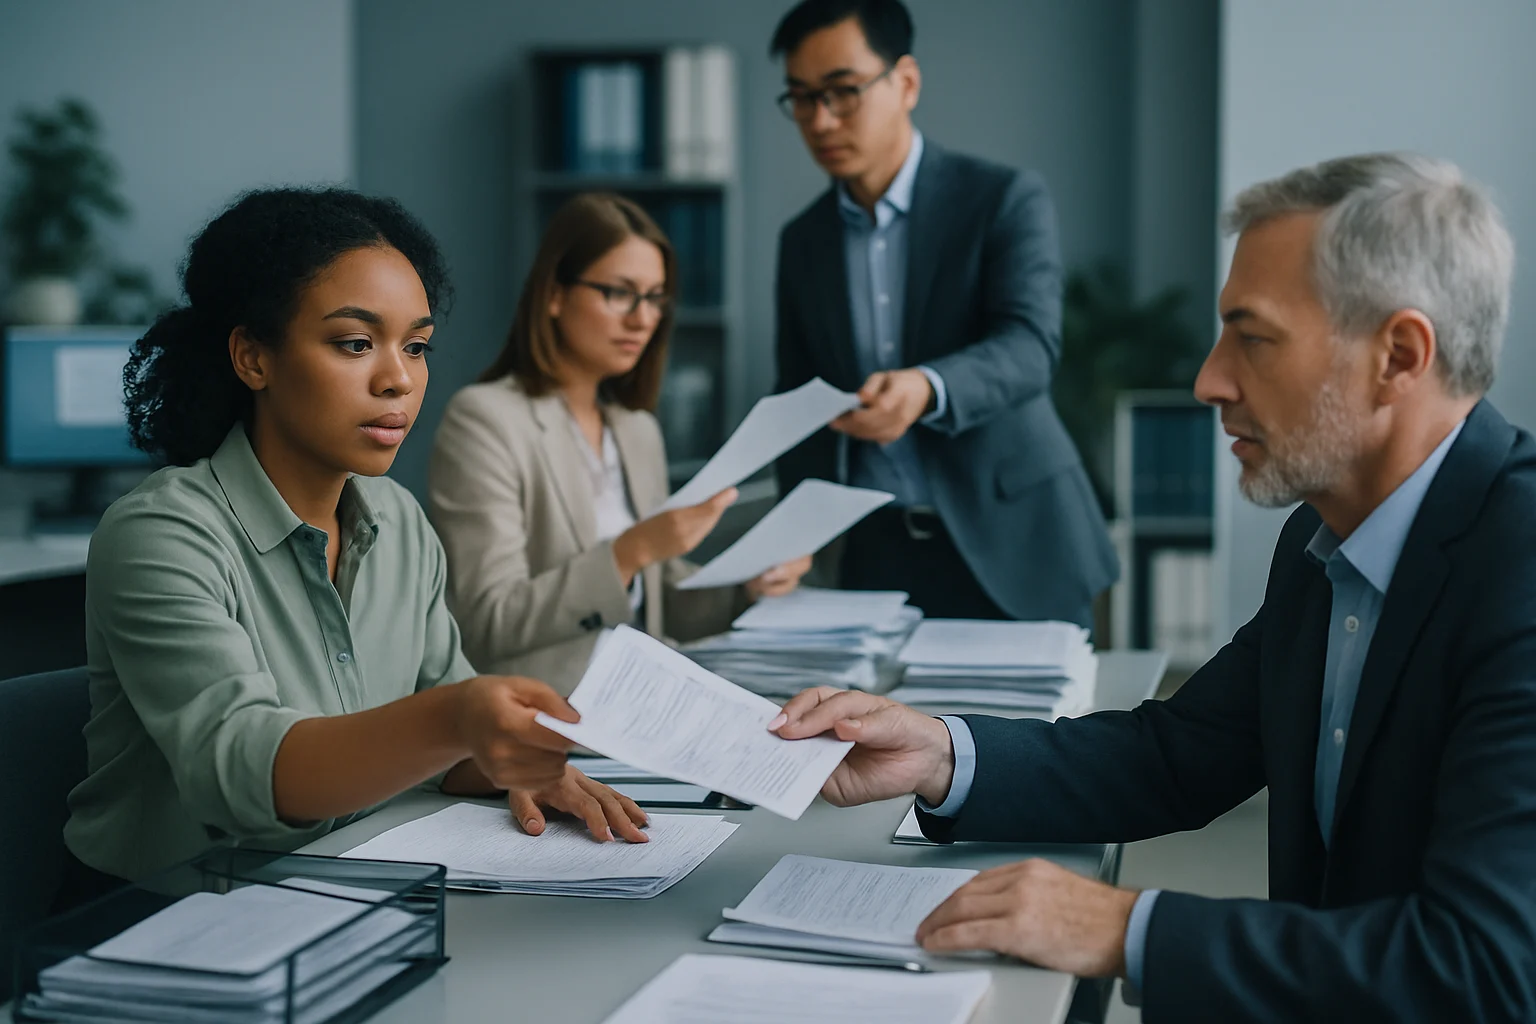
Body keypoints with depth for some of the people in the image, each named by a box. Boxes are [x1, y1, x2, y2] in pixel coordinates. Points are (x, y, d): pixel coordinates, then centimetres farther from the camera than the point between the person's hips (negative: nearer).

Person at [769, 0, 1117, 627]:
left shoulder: (1006, 199, -4)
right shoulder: (802, 242, 9)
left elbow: (1030, 345, -18)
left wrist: (926, 389, -39)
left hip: (1014, 552, -3)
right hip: (879, 560, 3)